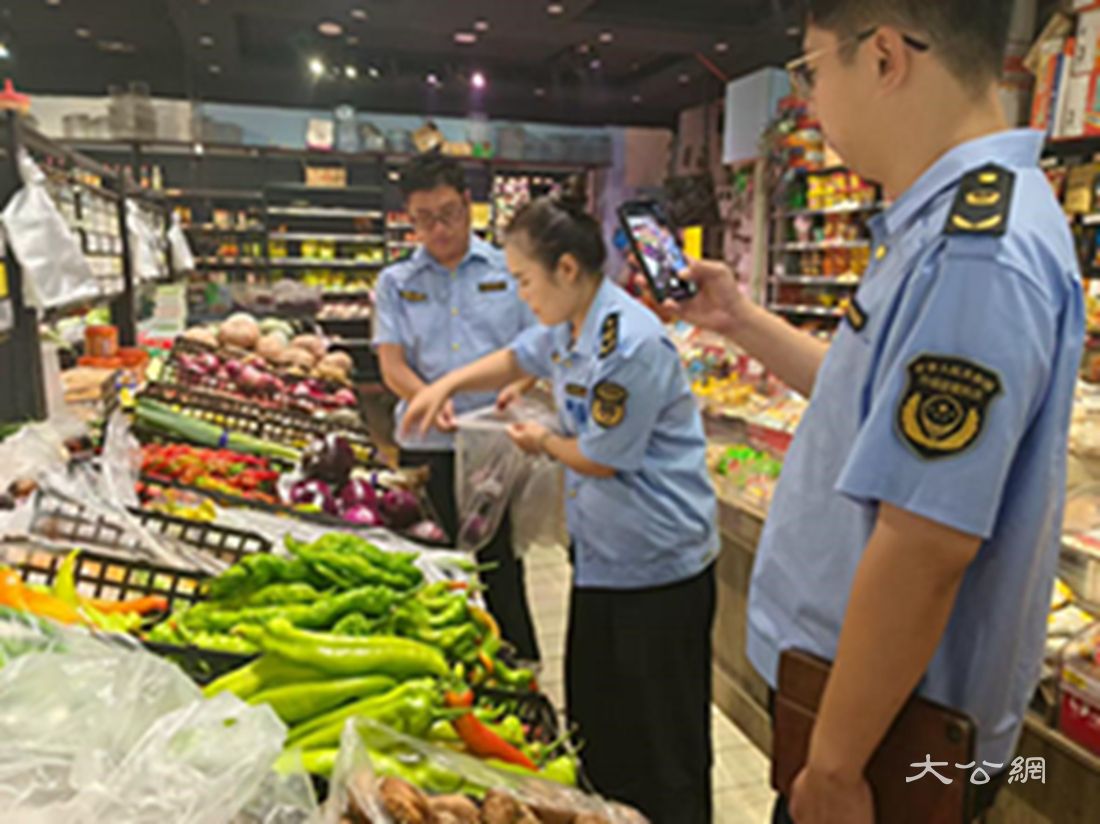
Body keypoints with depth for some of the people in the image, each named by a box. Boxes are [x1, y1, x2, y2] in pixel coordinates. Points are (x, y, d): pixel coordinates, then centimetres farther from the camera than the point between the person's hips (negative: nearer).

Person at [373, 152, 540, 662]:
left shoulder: (508, 271, 7)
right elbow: (391, 366, -1)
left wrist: (517, 388, -17)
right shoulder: (396, 283, 9)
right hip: (426, 450, 2)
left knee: (501, 571, 4)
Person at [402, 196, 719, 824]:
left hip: (657, 566, -9)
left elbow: (600, 459, -18)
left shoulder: (630, 344, -24)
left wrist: (545, 443, 2)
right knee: (597, 725, 23)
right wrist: (448, 385, 9)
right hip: (604, 558, 9)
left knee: (663, 749, 6)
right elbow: (517, 359, 24)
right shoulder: (567, 327, 4)